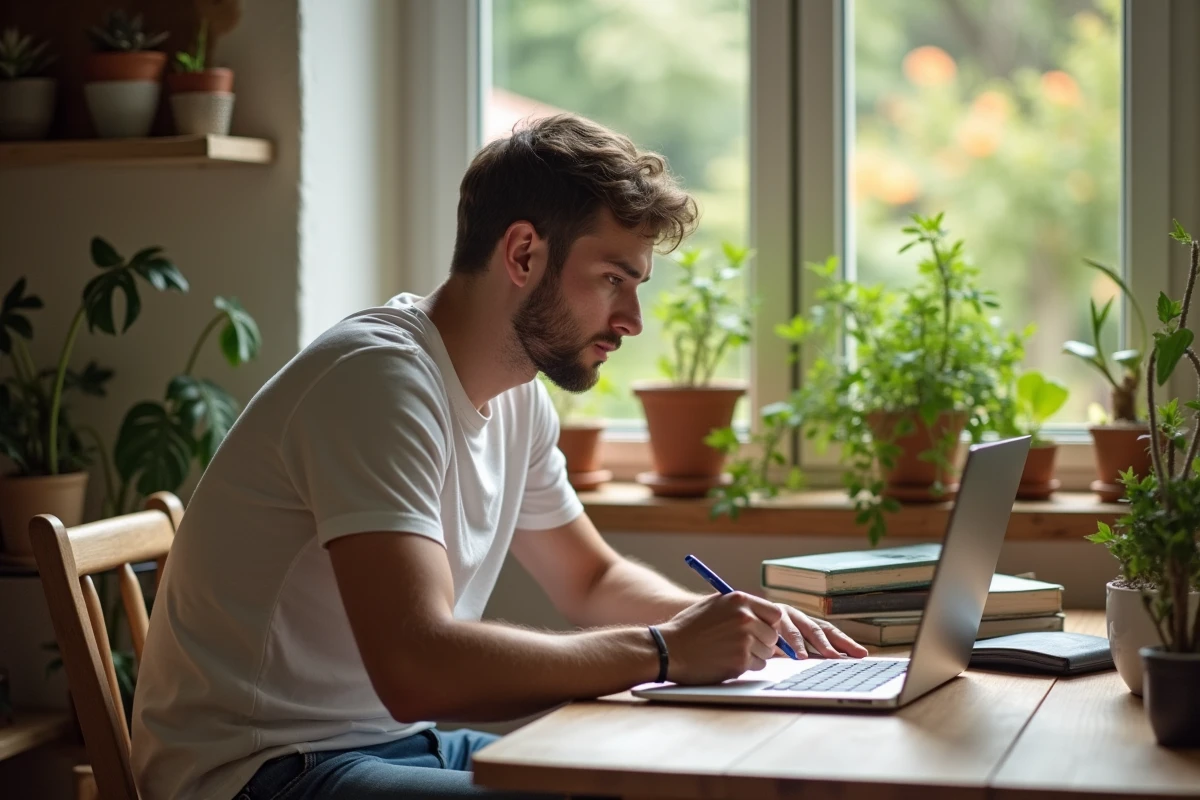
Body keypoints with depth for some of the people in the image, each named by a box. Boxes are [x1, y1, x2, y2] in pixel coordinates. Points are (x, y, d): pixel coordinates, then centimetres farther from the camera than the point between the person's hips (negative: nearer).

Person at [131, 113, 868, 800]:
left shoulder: (518, 396, 6)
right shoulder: (382, 376, -21)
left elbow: (593, 579, 20)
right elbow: (416, 666, -31)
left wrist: (731, 624, 1)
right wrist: (663, 651, -24)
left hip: (395, 739, 9)